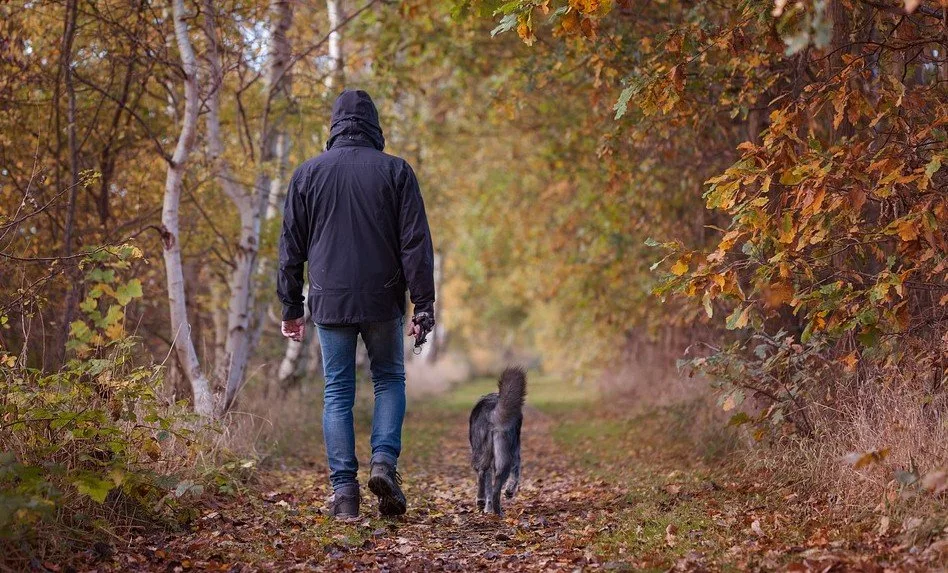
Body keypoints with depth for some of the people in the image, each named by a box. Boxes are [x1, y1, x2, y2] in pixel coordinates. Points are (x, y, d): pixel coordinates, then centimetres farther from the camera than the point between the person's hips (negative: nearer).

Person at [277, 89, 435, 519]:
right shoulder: (395, 171, 0)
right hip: (383, 301, -1)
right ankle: (384, 461, -4)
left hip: (330, 302, 1)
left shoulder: (308, 174, 5)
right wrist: (423, 305, -1)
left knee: (337, 392, 7)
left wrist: (291, 307, 13)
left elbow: (291, 248, 7)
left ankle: (344, 491, 2)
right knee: (390, 380, 16)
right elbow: (415, 243, -3)